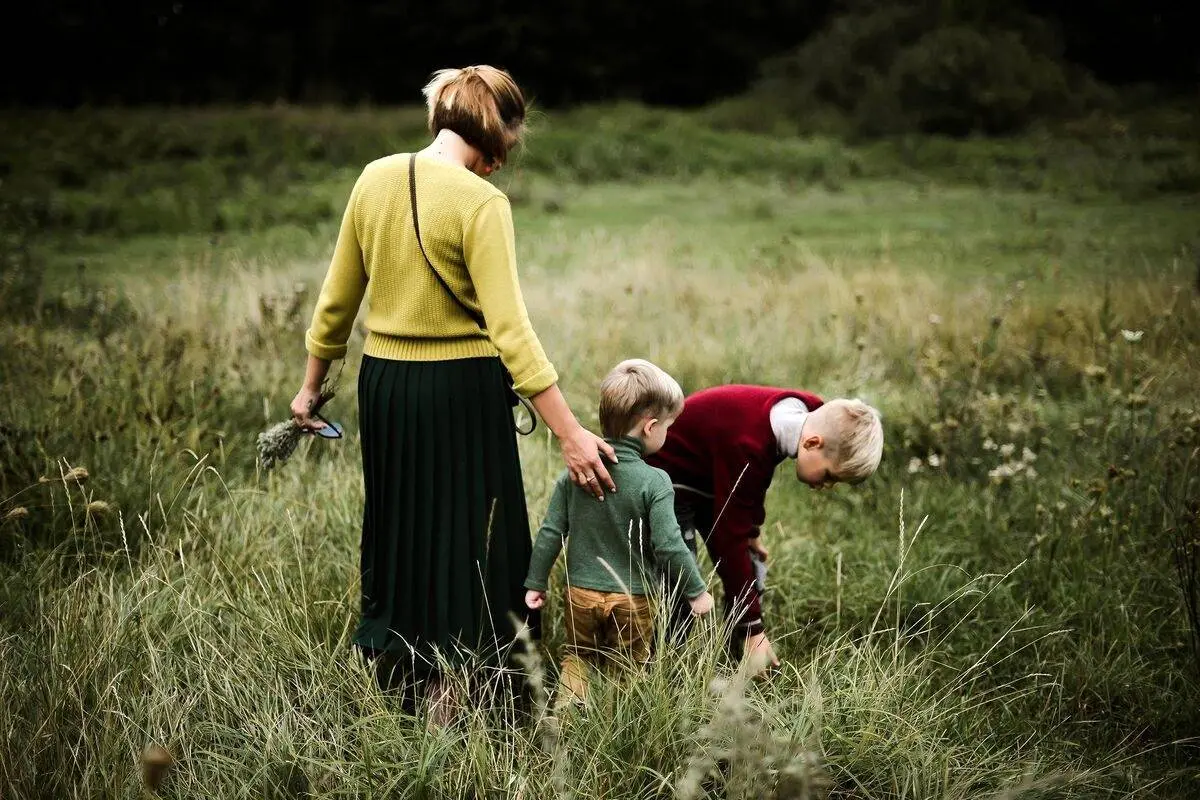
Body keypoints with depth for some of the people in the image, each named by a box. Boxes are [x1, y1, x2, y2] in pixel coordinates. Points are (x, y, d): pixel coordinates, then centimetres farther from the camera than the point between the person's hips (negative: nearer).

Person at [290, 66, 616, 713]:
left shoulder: (375, 179, 1)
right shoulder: (481, 203, -17)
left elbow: (337, 300, 9)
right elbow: (509, 328, -22)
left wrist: (311, 385, 21)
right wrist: (570, 433, -22)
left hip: (384, 382, 6)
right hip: (460, 391, -6)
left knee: (396, 535, 21)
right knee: (464, 545, 7)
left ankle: (386, 696, 33)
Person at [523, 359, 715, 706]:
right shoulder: (655, 482, -16)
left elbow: (551, 532, -1)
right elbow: (668, 545, -17)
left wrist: (536, 582, 9)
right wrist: (696, 591, -4)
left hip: (580, 594, 3)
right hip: (631, 599, -3)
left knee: (576, 656, 21)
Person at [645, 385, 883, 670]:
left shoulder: (808, 411, -14)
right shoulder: (746, 446, -39)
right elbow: (730, 537, -34)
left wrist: (752, 531, 13)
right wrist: (753, 629, -30)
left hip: (712, 479, 8)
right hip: (670, 474, -8)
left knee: (751, 576, 5)